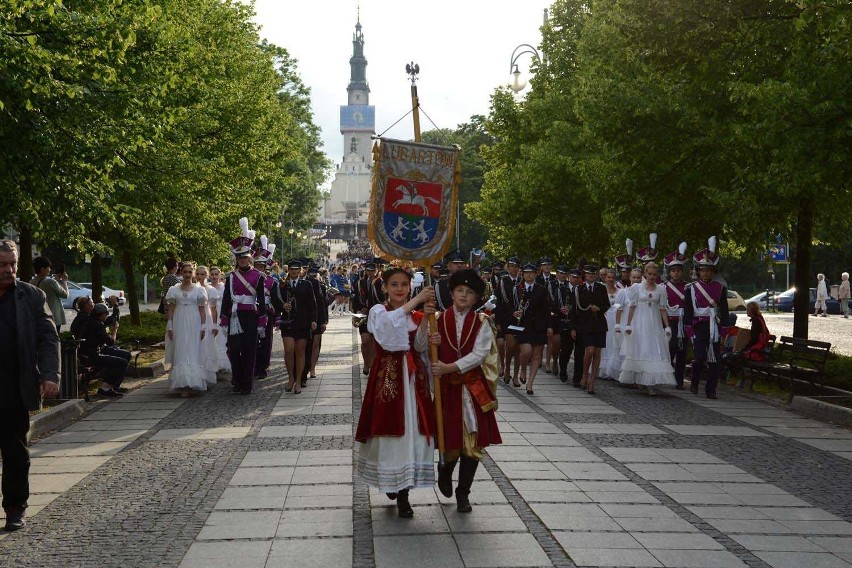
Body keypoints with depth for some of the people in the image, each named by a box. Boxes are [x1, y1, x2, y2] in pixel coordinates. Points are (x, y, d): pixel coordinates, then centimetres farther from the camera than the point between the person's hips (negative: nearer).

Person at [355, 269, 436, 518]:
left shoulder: (415, 314, 12)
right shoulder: (378, 311, -1)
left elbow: (421, 346, -3)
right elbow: (388, 322, -26)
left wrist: (425, 318, -17)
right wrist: (416, 301, -31)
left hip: (413, 376, 4)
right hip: (387, 377, -4)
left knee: (412, 429, 0)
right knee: (391, 428, -3)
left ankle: (402, 490, 7)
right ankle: (394, 485, 13)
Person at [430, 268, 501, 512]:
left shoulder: (481, 323, -1)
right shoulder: (439, 320, 1)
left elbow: (478, 354, -11)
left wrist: (449, 367, -20)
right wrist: (431, 344, -21)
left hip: (474, 389, 0)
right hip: (447, 388, 0)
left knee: (473, 442, 1)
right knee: (451, 439, 5)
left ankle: (463, 493, 14)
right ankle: (445, 471, 38)